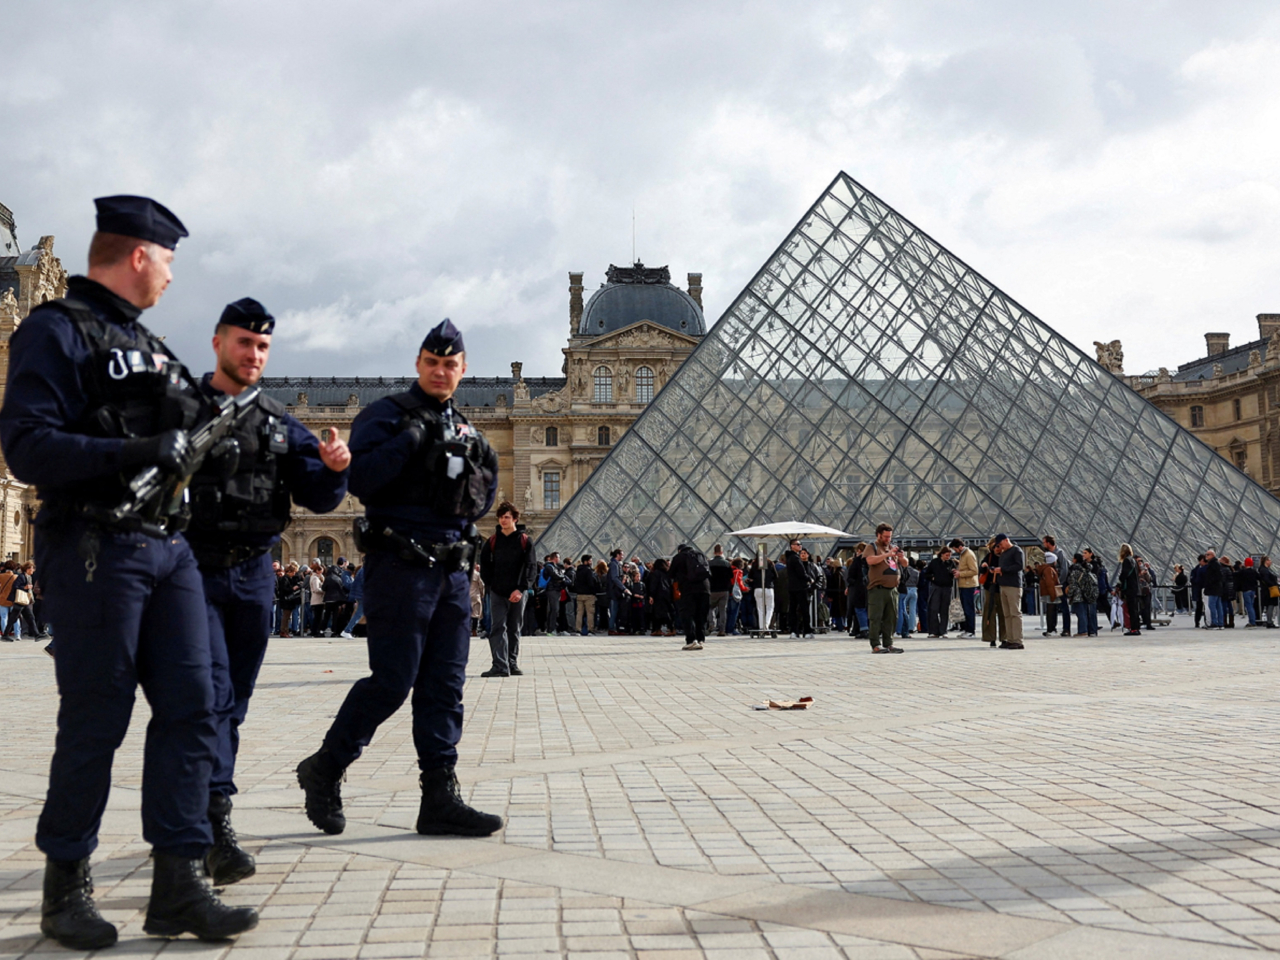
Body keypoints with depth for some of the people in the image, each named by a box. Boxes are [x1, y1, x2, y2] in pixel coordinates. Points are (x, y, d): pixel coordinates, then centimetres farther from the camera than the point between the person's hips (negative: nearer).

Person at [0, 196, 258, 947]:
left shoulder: (147, 343, 20)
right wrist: (137, 451, -23)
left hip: (168, 546, 8)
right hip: (96, 549, -8)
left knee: (190, 709, 3)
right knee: (96, 722, 0)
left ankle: (179, 884, 9)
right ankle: (66, 890, 16)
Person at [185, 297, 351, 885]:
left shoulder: (279, 423, 13)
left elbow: (316, 497, 9)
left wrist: (334, 468, -10)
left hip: (254, 574, 5)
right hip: (195, 571, -5)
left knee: (234, 703, 10)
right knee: (212, 693, -15)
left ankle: (197, 820, 22)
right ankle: (215, 823, -17)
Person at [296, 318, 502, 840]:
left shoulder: (462, 429, 19)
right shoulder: (387, 414, -2)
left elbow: (483, 501, 24)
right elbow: (360, 478, -17)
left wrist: (482, 470, 5)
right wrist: (411, 439, -18)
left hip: (453, 570, 7)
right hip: (401, 566, -7)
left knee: (445, 686, 5)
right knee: (392, 680, -7)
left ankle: (440, 798, 9)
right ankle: (324, 769, 12)